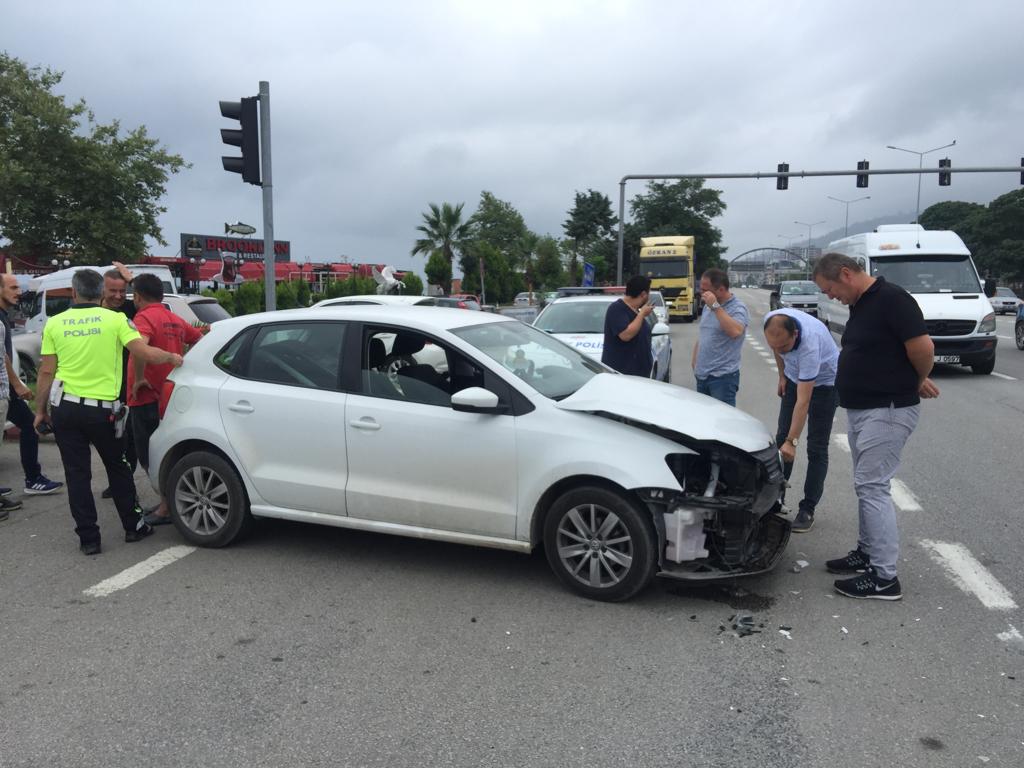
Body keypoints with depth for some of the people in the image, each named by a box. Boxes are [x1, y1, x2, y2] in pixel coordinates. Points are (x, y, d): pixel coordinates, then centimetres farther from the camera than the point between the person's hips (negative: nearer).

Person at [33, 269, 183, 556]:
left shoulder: (55, 323, 1)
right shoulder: (115, 319, -5)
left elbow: (46, 372, 1)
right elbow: (145, 352, -14)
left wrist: (40, 410, 10)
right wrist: (171, 357, 5)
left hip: (66, 408, 1)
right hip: (103, 409, -1)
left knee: (77, 474, 9)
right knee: (118, 468, 16)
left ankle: (88, 538, 12)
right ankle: (133, 526, 23)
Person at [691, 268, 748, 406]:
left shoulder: (738, 308, -11)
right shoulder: (707, 307, 12)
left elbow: (735, 332, -30)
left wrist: (715, 306, -26)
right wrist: (695, 360, 17)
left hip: (723, 377, -8)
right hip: (702, 375, 8)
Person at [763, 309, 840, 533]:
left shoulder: (809, 344, -41)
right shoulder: (772, 322, -25)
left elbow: (803, 401, -41)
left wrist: (792, 441, -41)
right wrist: (782, 375, 6)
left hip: (824, 382, -6)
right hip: (795, 376, 6)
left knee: (816, 448, -5)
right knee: (781, 437, 6)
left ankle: (807, 510, 2)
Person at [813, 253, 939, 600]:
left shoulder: (892, 299, -17)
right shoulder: (860, 305, 12)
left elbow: (923, 348, -21)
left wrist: (916, 382, -3)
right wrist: (917, 380, 10)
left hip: (888, 411, -10)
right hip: (860, 409, 10)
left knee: (872, 487, -9)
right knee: (865, 485, 17)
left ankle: (884, 577, -3)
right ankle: (867, 552, 30)